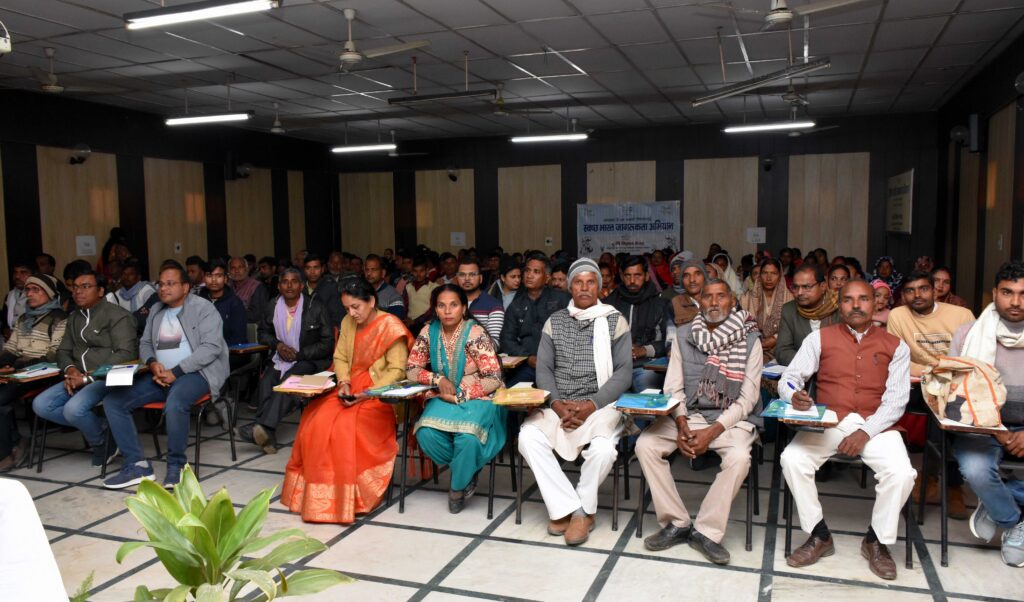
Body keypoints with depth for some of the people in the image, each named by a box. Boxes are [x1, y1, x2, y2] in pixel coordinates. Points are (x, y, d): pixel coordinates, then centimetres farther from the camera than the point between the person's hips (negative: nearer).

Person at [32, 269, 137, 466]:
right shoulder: (74, 317, 19)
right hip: (79, 377, 8)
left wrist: (89, 377, -20)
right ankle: (94, 427, 2)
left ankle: (101, 440, 0)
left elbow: (126, 353, -17)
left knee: (73, 409, -29)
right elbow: (63, 351, 19)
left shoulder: (117, 315, -7)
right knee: (40, 405, -11)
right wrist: (70, 370, -6)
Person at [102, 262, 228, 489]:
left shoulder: (203, 308, -4)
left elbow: (211, 347, -14)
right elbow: (145, 343, 21)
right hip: (160, 375, 8)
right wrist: (152, 364, -4)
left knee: (175, 402, -38)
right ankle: (137, 465, -7)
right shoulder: (156, 310, 18)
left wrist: (176, 372, -20)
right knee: (112, 401, -8)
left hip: (196, 372, -7)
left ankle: (176, 465, -18)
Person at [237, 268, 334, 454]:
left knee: (289, 379, -34)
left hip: (309, 361, -4)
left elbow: (327, 343, -3)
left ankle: (263, 427, -44)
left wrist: (298, 354, -12)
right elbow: (262, 333, 24)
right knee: (266, 381, -27)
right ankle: (267, 435, -33)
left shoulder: (316, 309, -4)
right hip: (280, 360, 4)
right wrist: (277, 344, 1)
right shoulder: (271, 308, 8)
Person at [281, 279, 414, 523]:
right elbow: (340, 358, 14)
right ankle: (319, 492, -9)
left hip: (380, 395, -6)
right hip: (350, 389, 6)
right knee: (316, 421, -19)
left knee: (346, 426, -29)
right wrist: (344, 383, -6)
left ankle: (350, 496, -16)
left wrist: (367, 394, -21)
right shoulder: (348, 323, 11)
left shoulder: (390, 326, -9)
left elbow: (397, 371, -12)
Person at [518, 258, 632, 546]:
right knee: (528, 436, -26)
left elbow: (624, 371, -2)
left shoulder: (615, 320, 4)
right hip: (558, 404, 3)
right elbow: (543, 368, 6)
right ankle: (570, 509, -15)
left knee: (603, 447, -33)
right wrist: (557, 404, -12)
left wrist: (591, 405, -15)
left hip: (601, 404, -2)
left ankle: (581, 509, -5)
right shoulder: (555, 321, 11)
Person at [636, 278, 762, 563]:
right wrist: (681, 424, -14)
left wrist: (713, 432, -17)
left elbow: (747, 398, -5)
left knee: (739, 457, -33)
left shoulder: (749, 340, -2)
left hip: (730, 418, -2)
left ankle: (706, 531, -14)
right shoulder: (684, 335, 6)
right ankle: (676, 523, -9)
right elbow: (673, 387, 4)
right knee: (646, 445, -22)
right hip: (687, 414, 3)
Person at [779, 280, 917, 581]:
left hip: (876, 424, 0)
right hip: (827, 422, 0)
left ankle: (877, 541, 1)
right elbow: (790, 377, 2)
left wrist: (866, 432, -15)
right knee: (792, 459, -27)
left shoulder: (895, 346, 8)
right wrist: (794, 395, -24)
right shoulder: (820, 338, 7)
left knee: (901, 472, -27)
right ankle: (819, 536, -6)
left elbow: (897, 398, 0)